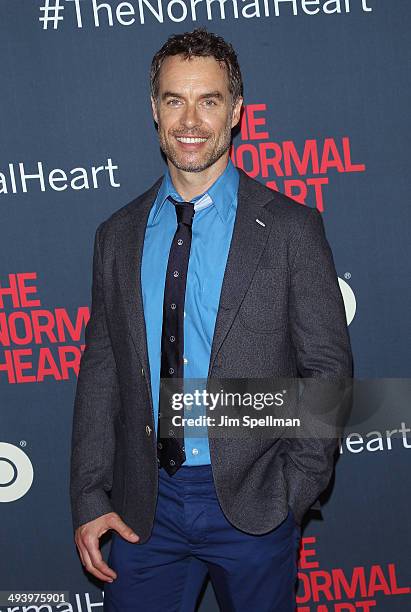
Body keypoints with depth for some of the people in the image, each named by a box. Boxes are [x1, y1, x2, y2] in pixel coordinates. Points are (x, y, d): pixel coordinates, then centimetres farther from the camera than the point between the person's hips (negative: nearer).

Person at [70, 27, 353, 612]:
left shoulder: (291, 227, -5)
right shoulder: (117, 235, 5)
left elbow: (328, 369, -4)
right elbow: (100, 371, 6)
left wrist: (296, 490, -9)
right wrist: (90, 498, 1)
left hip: (253, 501, -2)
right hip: (145, 505, 3)